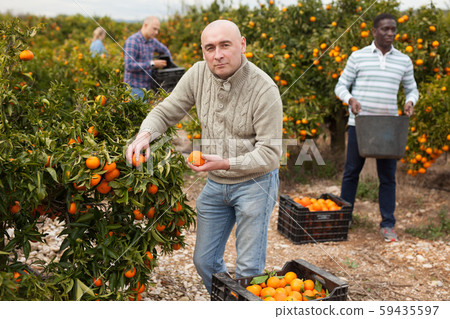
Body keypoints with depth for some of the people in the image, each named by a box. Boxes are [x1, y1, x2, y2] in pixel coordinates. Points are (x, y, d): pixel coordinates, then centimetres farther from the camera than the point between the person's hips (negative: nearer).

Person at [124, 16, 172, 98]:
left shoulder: (152, 40, 11)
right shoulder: (132, 41, -12)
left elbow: (164, 50, 32)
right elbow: (129, 66, -21)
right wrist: (152, 64, -19)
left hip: (148, 87, 7)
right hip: (135, 88, -7)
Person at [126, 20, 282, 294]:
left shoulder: (265, 90, -22)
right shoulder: (198, 74, -7)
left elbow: (270, 154, -23)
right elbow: (166, 112, 1)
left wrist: (225, 163, -35)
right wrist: (145, 134, -21)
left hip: (254, 182, -5)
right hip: (215, 184, 6)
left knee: (249, 268, 1)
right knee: (204, 261, 15)